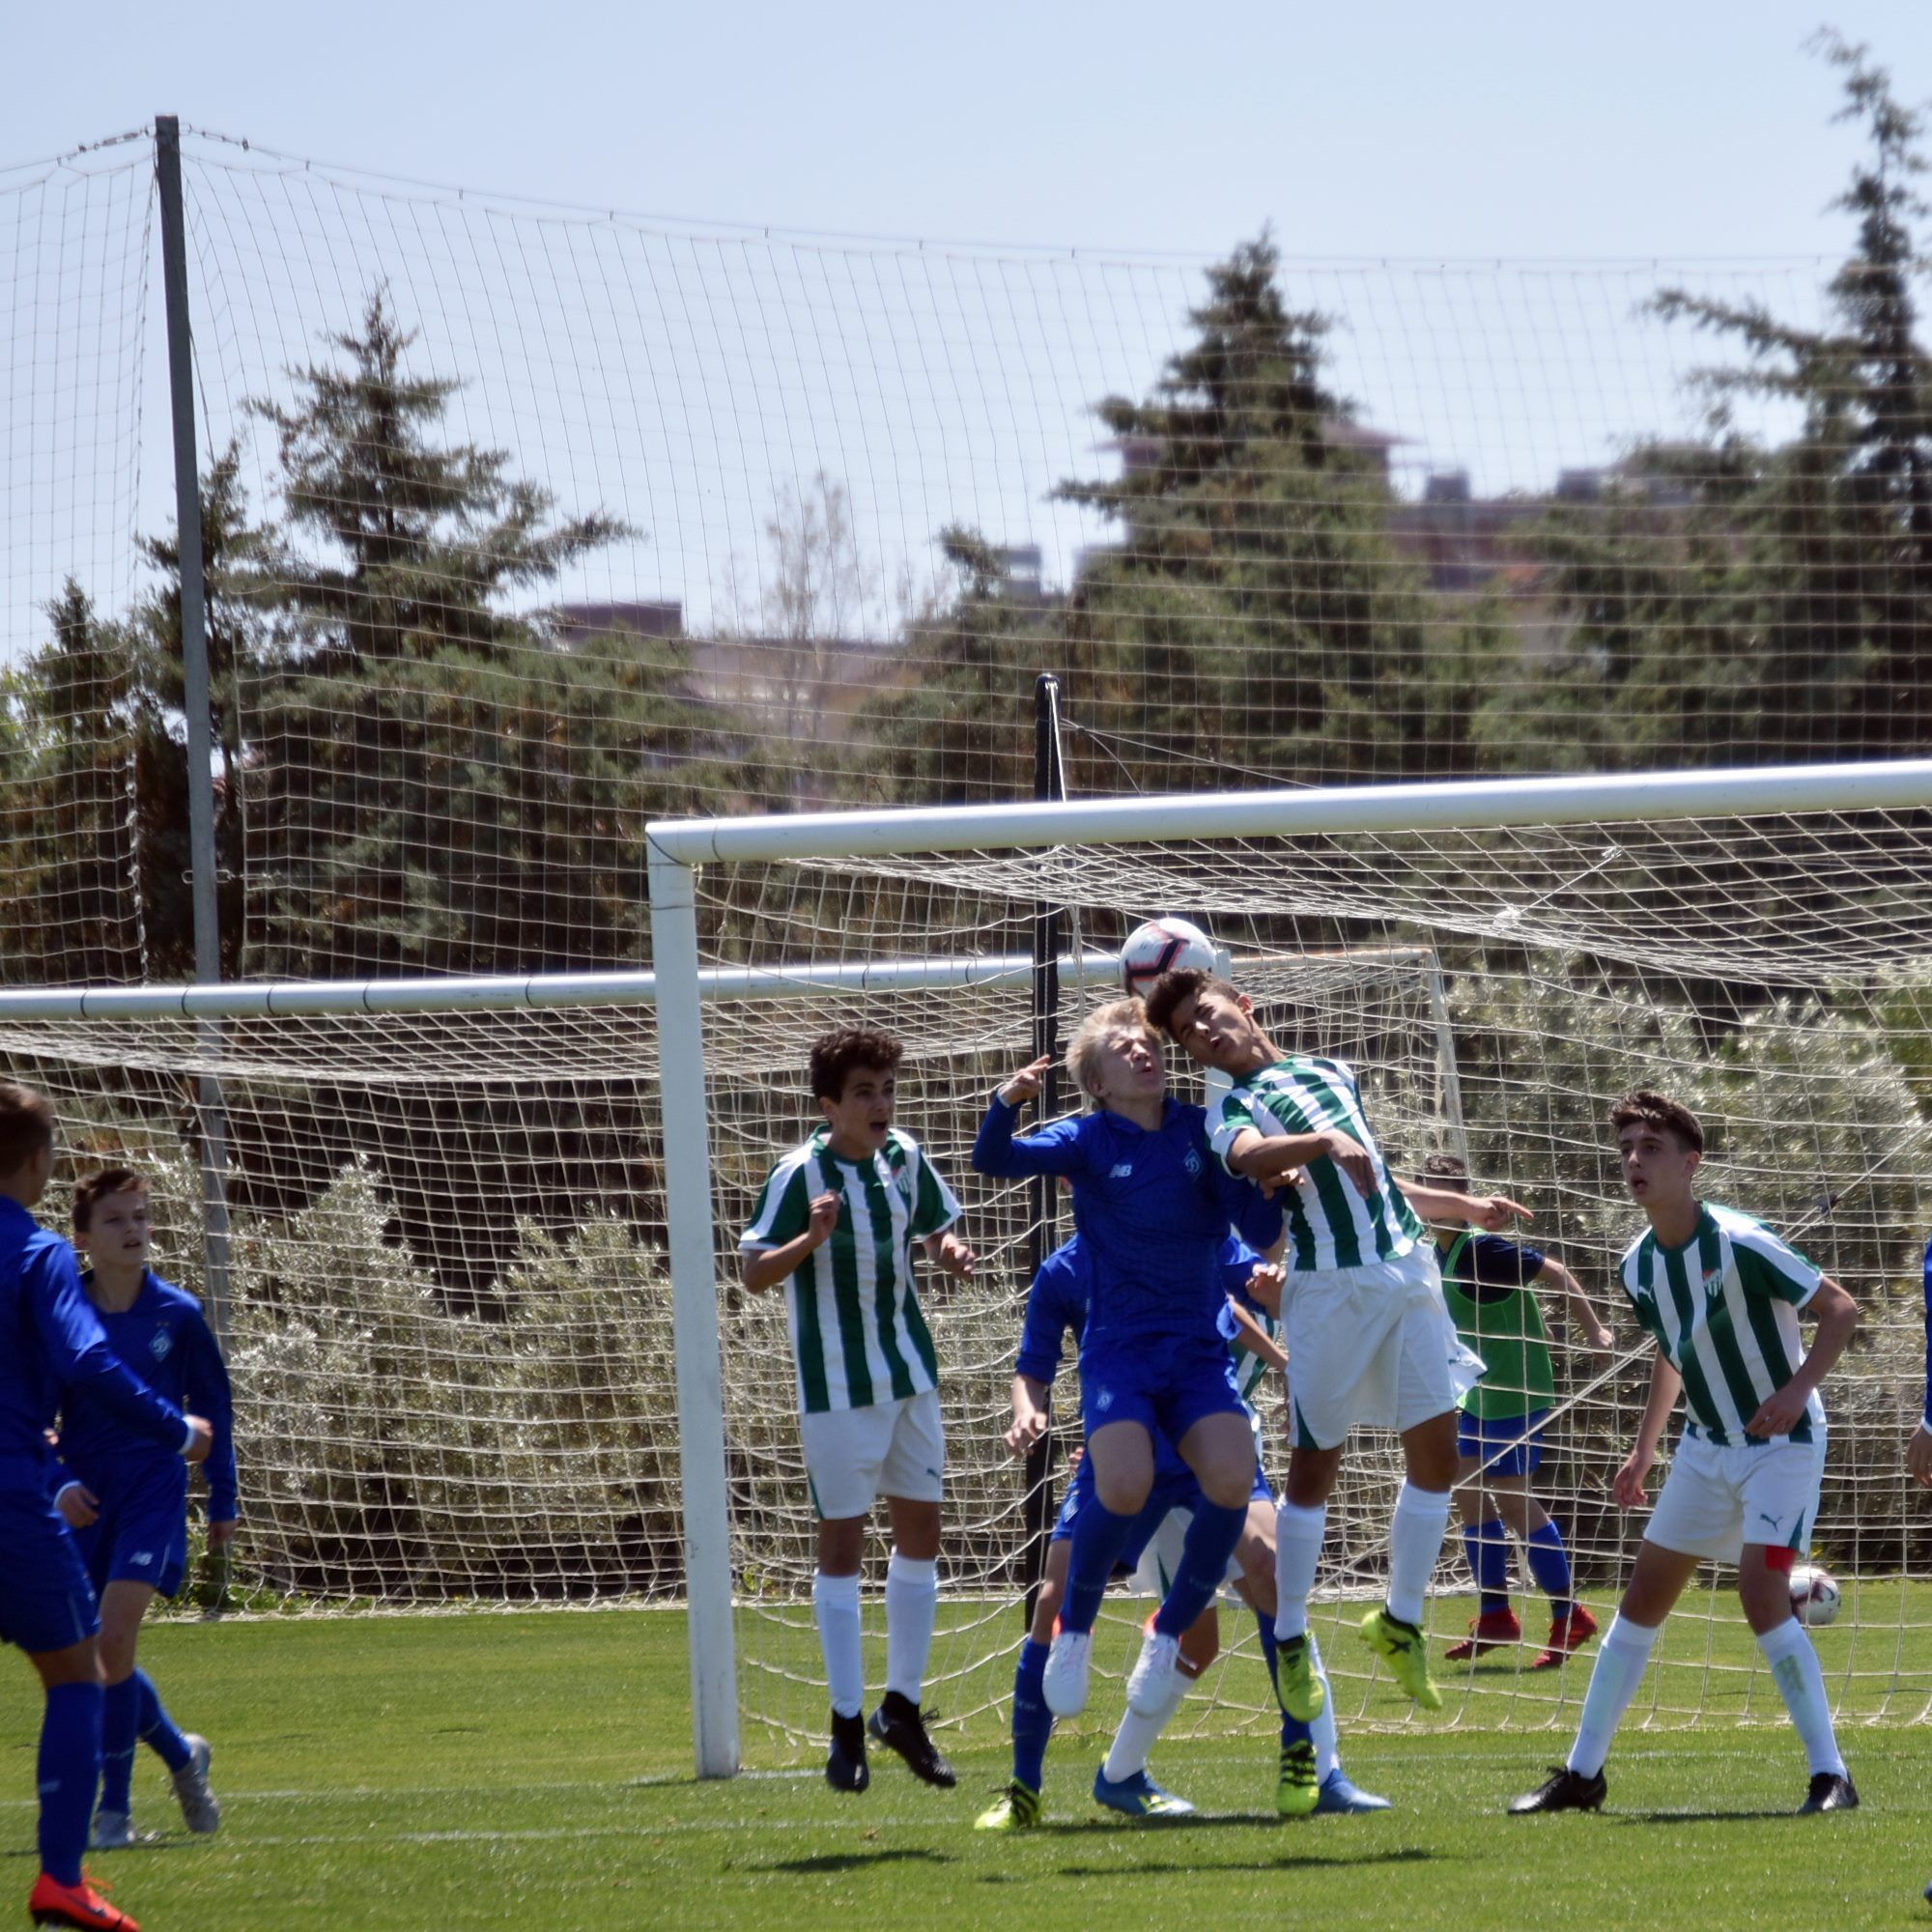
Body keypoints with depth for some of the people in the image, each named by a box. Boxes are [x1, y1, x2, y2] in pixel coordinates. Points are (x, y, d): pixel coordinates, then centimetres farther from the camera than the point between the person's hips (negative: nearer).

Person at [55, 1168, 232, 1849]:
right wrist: (60, 1483, -13)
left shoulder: (177, 1315, -2)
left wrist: (223, 1501, 12)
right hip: (85, 1502, 3)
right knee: (94, 1652, 4)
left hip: (153, 1493, -3)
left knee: (113, 1640, -17)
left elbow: (213, 1409, 9)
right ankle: (182, 1754, 31)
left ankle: (115, 1808, -6)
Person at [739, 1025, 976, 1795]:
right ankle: (847, 1725, 3)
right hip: (838, 1385, -6)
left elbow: (932, 1230, 18)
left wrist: (947, 1250, -5)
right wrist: (812, 1238, -35)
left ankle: (903, 1707, 21)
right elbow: (754, 1272, -18)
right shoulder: (801, 1173, -14)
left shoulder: (904, 1157, 2)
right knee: (841, 1540, -2)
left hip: (910, 1375, 6)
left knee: (921, 1529, 8)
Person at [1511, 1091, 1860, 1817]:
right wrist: (1643, 1451, 17)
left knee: (1761, 1593, -22)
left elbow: (1840, 1309, -18)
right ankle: (1583, 1772, 17)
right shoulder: (1639, 1266, 0)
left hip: (1781, 1443, -7)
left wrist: (1798, 1389, -30)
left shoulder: (1739, 1245, -22)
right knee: (1643, 1595, 7)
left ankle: (1830, 1776, -14)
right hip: (1707, 1448, 7)